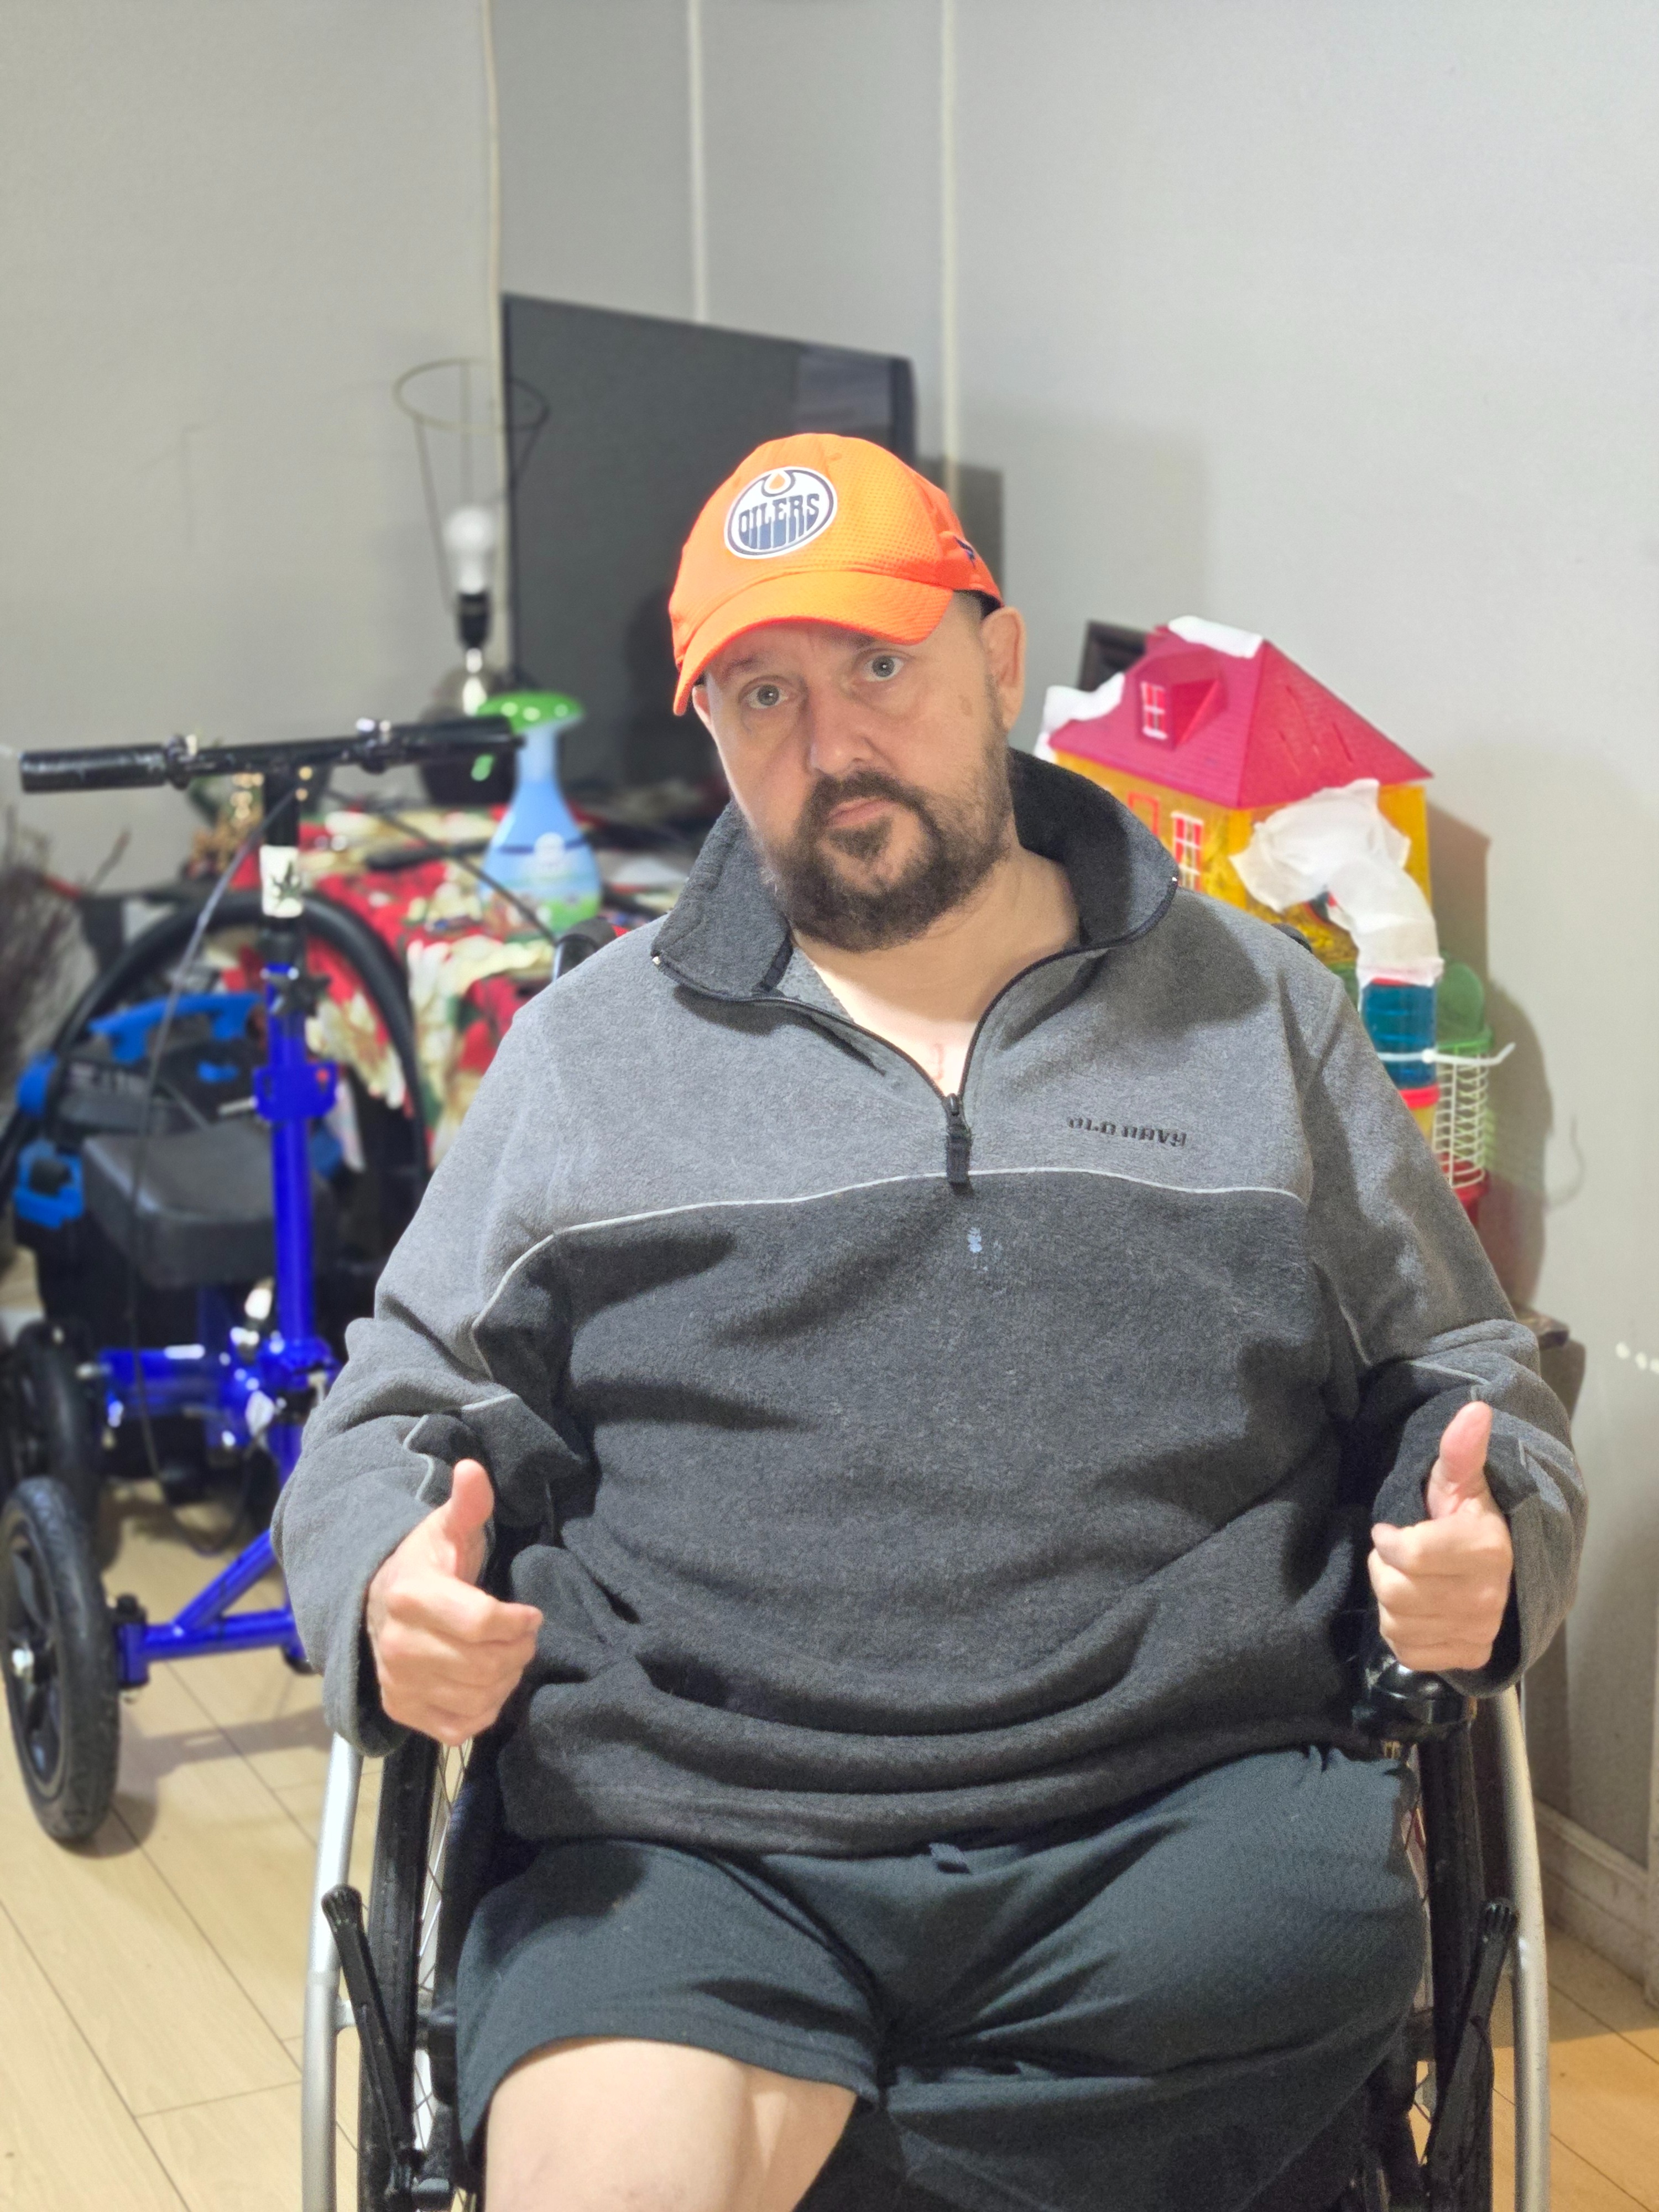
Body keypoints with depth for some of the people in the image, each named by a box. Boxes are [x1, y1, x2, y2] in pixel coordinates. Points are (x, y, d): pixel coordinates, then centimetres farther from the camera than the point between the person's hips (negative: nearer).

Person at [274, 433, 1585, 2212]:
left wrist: (1486, 1546, -1)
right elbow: (401, 1410, 17)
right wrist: (388, 1586, -5)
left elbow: (1459, 1376, 22)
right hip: (691, 1856, -2)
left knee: (1332, 1925, -32)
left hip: (1184, 1825, 2)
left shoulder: (1257, 1012, 17)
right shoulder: (590, 1048, 17)